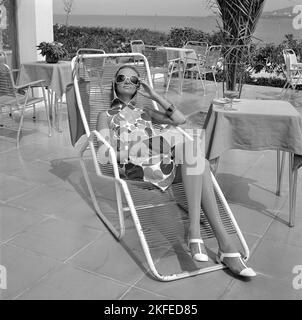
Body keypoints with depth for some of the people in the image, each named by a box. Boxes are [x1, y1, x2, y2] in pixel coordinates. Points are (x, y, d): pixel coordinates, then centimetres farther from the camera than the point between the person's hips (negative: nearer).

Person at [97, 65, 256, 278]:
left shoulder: (145, 111, 36)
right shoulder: (106, 115, 26)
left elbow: (181, 120, 20)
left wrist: (155, 96, 18)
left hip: (164, 159, 4)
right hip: (137, 164, -4)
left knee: (194, 150, -32)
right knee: (193, 146, -31)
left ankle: (195, 231, -40)